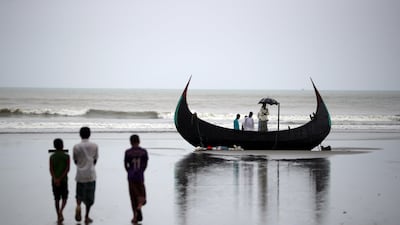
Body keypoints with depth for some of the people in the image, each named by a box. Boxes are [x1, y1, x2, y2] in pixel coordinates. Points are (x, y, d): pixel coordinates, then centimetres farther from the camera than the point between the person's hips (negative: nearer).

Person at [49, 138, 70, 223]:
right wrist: (60, 179, -15)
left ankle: (58, 216, 12)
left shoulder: (52, 157, 1)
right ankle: (60, 211, -15)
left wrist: (55, 179, -18)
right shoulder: (66, 156, -4)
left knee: (57, 199, 10)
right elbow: (67, 169, -13)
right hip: (64, 180, -2)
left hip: (54, 181, 2)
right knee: (64, 198, 10)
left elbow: (51, 169, -10)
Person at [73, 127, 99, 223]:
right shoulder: (94, 146, -3)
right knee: (89, 197, 8)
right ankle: (87, 217, 11)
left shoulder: (76, 147, -4)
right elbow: (95, 160, 5)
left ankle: (78, 205, -14)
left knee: (79, 194, 15)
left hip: (80, 175, 0)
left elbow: (75, 161, 7)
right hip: (91, 174, 0)